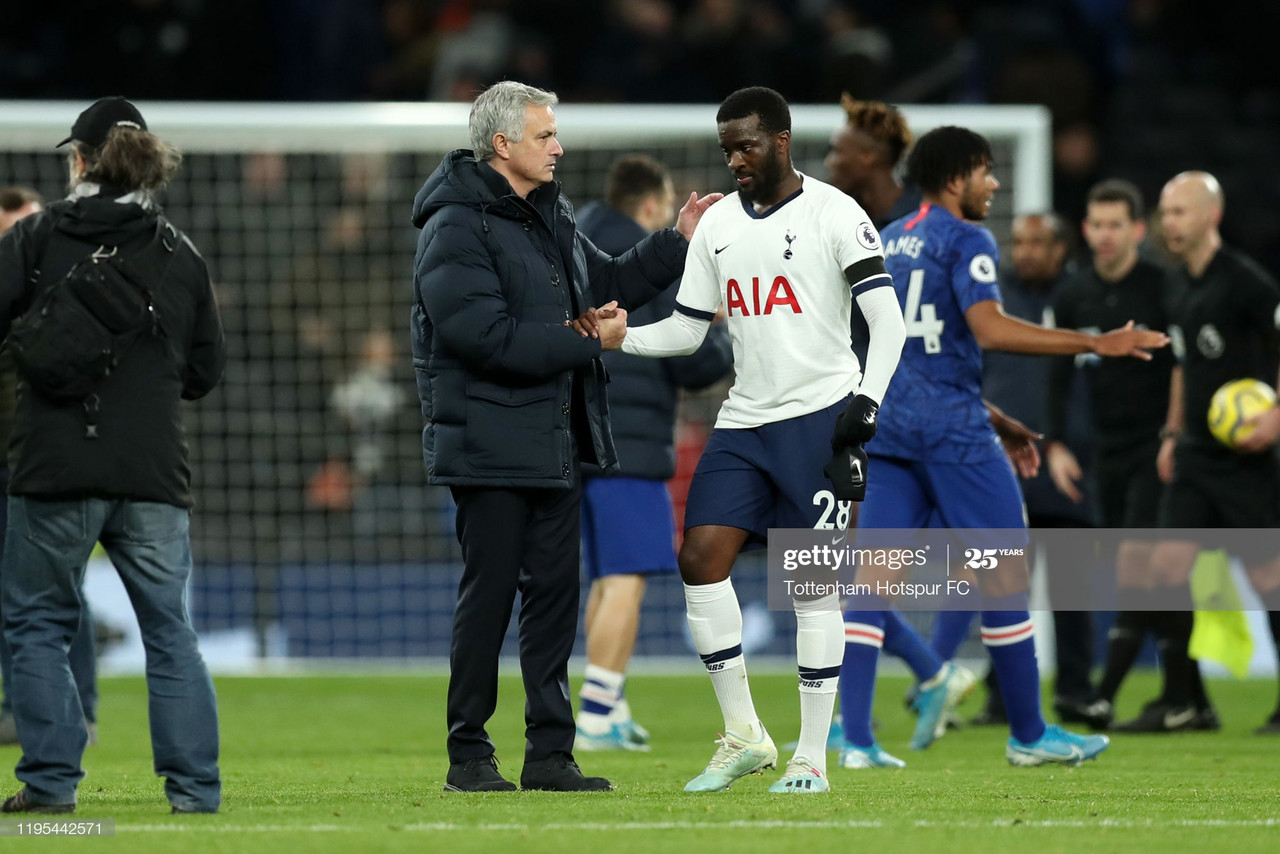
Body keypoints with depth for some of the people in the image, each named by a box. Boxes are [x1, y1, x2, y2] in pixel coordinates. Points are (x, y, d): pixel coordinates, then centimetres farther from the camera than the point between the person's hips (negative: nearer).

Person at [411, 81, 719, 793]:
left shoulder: (551, 216, 16)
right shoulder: (458, 227, -13)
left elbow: (608, 285, 28)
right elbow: (488, 335, -23)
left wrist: (679, 241, 18)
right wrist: (585, 340, -17)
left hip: (557, 446, 8)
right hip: (490, 446, -8)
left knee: (555, 593, 8)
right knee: (489, 596, -3)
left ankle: (551, 753, 12)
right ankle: (469, 756, 4)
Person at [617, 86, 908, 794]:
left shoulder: (834, 214, -5)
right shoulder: (718, 225, 12)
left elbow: (887, 321, -8)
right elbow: (686, 329, 15)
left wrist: (866, 401, -20)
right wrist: (610, 338, 0)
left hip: (821, 416, -6)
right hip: (744, 422, 6)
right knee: (700, 558, -7)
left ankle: (812, 760, 0)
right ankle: (744, 738, 4)